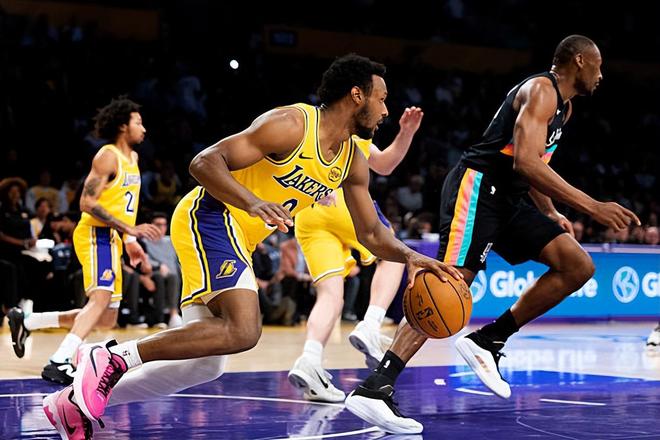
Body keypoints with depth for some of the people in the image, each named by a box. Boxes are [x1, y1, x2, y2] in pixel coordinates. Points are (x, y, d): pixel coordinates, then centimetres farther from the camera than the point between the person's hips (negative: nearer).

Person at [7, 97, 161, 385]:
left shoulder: (132, 158, 17)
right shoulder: (107, 156, -11)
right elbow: (87, 202, -19)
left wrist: (130, 242, 17)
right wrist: (129, 228, -24)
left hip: (111, 239, 9)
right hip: (95, 234, -9)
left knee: (106, 320, 10)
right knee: (101, 298, -29)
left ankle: (25, 321, 21)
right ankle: (59, 363, -39)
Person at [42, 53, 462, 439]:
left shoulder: (353, 161, 9)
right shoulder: (291, 124, -16)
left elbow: (371, 232, 17)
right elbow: (206, 162, -22)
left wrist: (408, 255, -3)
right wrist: (253, 204, -37)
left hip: (238, 238, 9)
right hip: (210, 216, -9)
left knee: (204, 365, 6)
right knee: (242, 330, -29)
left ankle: (75, 402, 12)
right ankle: (113, 357, -22)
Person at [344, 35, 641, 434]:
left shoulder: (564, 106, 20)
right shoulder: (541, 90, -12)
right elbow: (525, 162, -26)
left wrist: (551, 214, 17)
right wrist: (591, 207, -26)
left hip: (508, 198, 10)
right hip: (477, 186, -10)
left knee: (579, 267, 1)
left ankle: (488, 340, 1)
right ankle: (375, 387, -26)